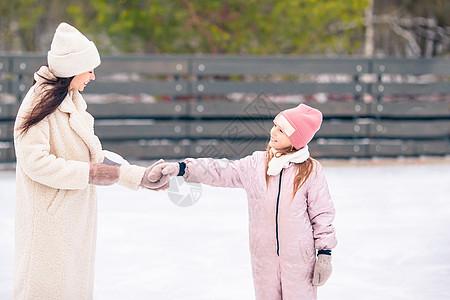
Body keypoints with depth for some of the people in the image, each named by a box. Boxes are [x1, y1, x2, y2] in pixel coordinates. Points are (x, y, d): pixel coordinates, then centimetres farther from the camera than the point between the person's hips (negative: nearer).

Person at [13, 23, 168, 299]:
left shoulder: (73, 102, 13)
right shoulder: (40, 102, -16)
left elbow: (92, 156, 18)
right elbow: (35, 162, -24)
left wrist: (139, 176, 11)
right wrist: (90, 173, -21)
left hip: (76, 219, 9)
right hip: (49, 217, -9)